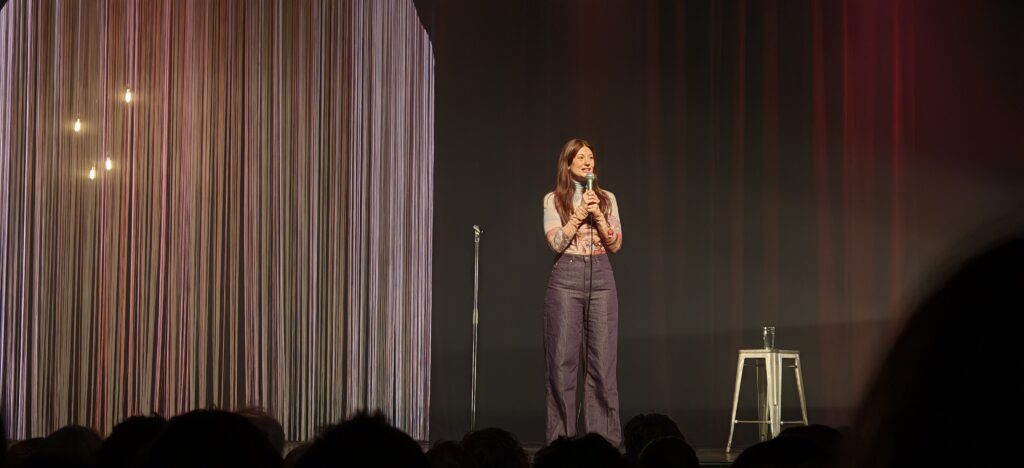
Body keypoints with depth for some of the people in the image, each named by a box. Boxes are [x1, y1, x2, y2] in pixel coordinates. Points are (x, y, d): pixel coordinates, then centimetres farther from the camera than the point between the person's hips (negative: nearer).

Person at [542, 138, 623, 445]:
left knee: (603, 360, -1)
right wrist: (580, 213, -13)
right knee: (562, 360, -4)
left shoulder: (607, 199, 12)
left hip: (601, 278, 2)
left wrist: (598, 215, -9)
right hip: (566, 277, -2)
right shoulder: (554, 200, 4)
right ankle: (561, 438, 2)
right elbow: (556, 242, -7)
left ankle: (604, 438, 3)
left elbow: (616, 244, 4)